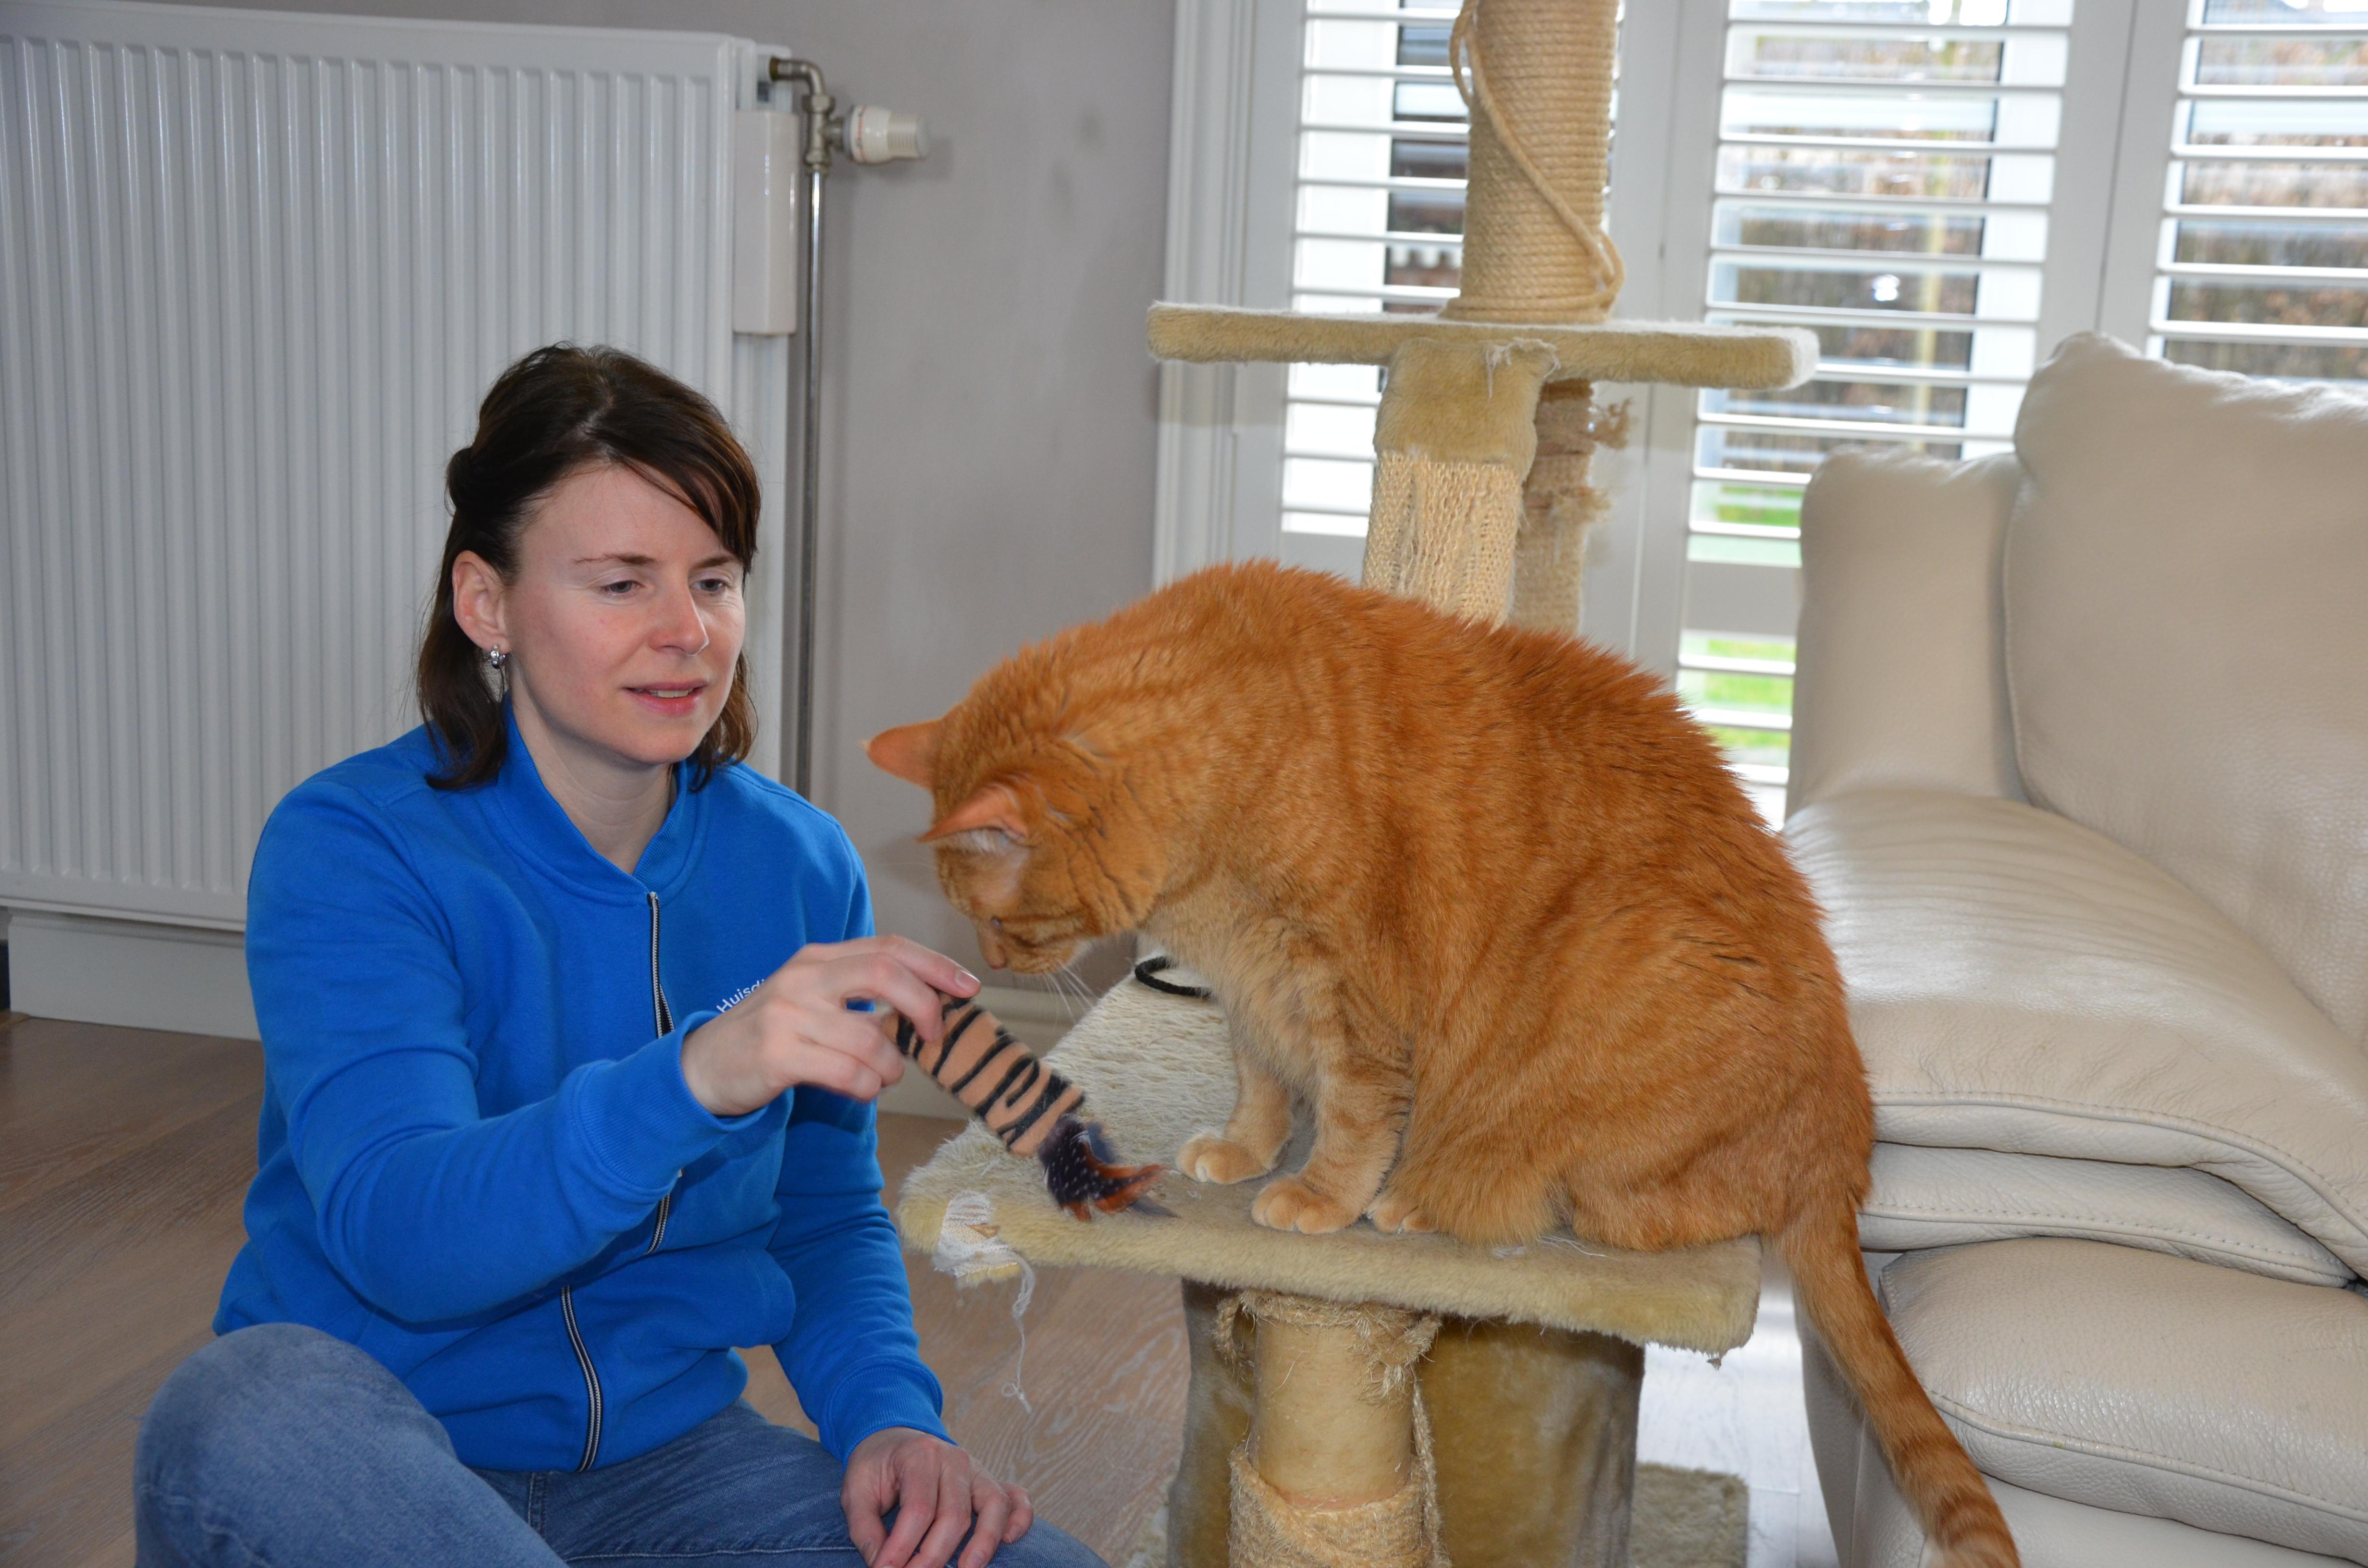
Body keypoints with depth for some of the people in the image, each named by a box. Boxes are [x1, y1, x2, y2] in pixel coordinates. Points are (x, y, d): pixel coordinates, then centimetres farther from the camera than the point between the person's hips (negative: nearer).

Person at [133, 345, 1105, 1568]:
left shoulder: (799, 866, 0)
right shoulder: (346, 849, -13)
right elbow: (401, 1237, -27)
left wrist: (889, 1419, -10)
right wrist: (691, 1078, -43)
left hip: (659, 1462, 3)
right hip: (377, 1468, -2)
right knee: (258, 1403, -37)